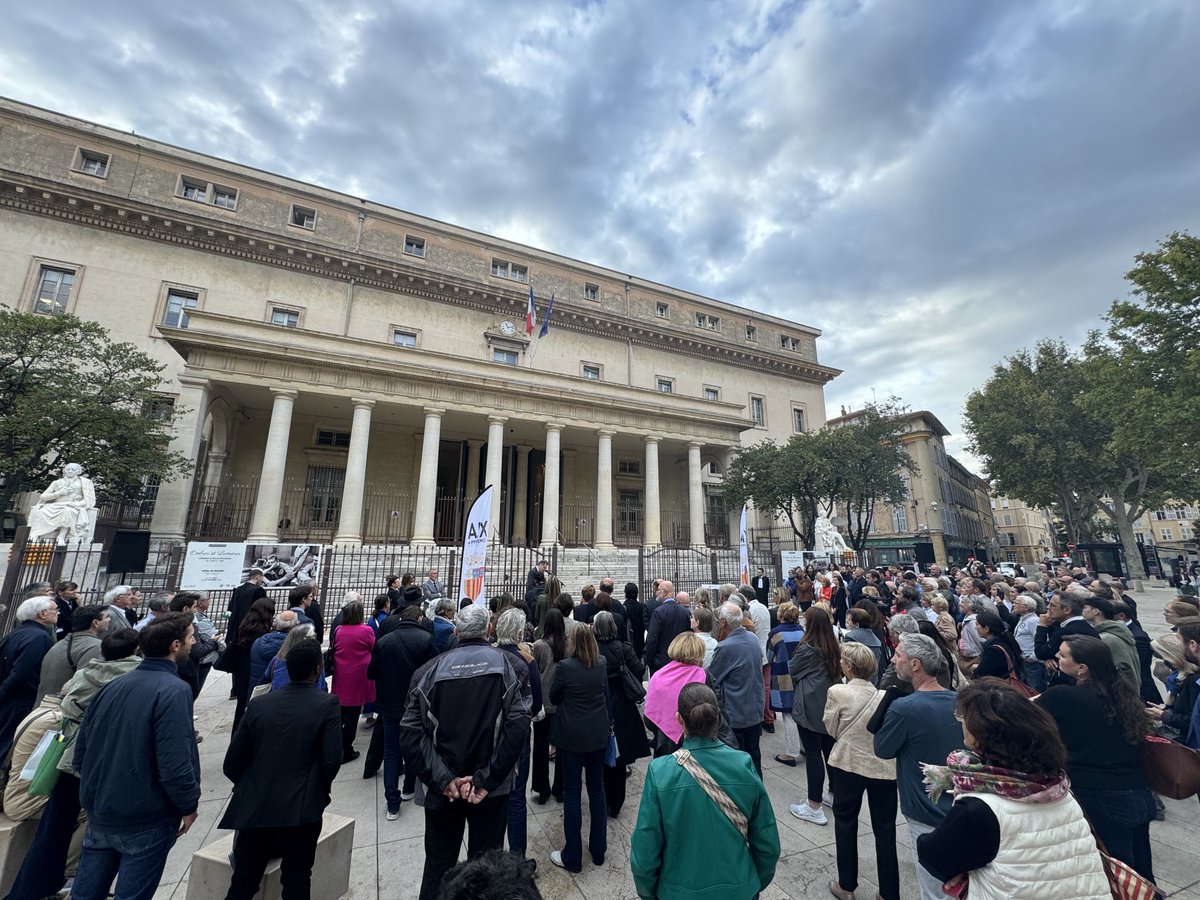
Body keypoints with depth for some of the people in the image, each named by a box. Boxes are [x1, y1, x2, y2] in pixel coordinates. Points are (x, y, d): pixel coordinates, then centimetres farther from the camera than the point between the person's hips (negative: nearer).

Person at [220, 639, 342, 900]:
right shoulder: (327, 704, -12)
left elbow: (231, 763, 3)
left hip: (255, 808, 4)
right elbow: (332, 760, -13)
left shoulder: (258, 704, -1)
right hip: (302, 810, -4)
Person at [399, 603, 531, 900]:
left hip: (443, 788, 1)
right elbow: (517, 726, -18)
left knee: (438, 865, 20)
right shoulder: (510, 665, -8)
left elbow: (410, 731, -11)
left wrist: (441, 779, -10)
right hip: (491, 787, -1)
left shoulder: (430, 669, -4)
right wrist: (487, 779, -13)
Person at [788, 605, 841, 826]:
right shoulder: (833, 647, 1)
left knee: (813, 754, 0)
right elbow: (838, 672, 15)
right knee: (830, 750, 19)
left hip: (810, 707, -7)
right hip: (830, 705, 7)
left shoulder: (807, 648, -18)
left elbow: (792, 670, -4)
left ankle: (814, 808, 8)